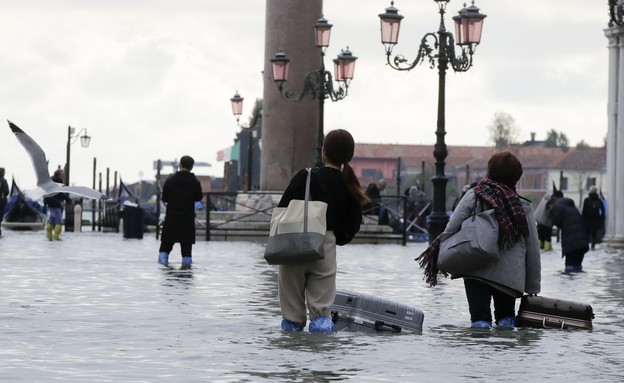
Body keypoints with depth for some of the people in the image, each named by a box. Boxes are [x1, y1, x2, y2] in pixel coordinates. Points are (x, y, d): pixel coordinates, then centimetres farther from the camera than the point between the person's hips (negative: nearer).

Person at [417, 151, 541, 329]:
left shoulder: (473, 196, 2)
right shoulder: (524, 207, 9)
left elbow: (451, 229, -6)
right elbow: (533, 249, 10)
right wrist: (533, 287, 17)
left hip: (476, 272, -2)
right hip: (510, 276, 2)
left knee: (480, 319, -2)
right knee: (506, 315, 21)